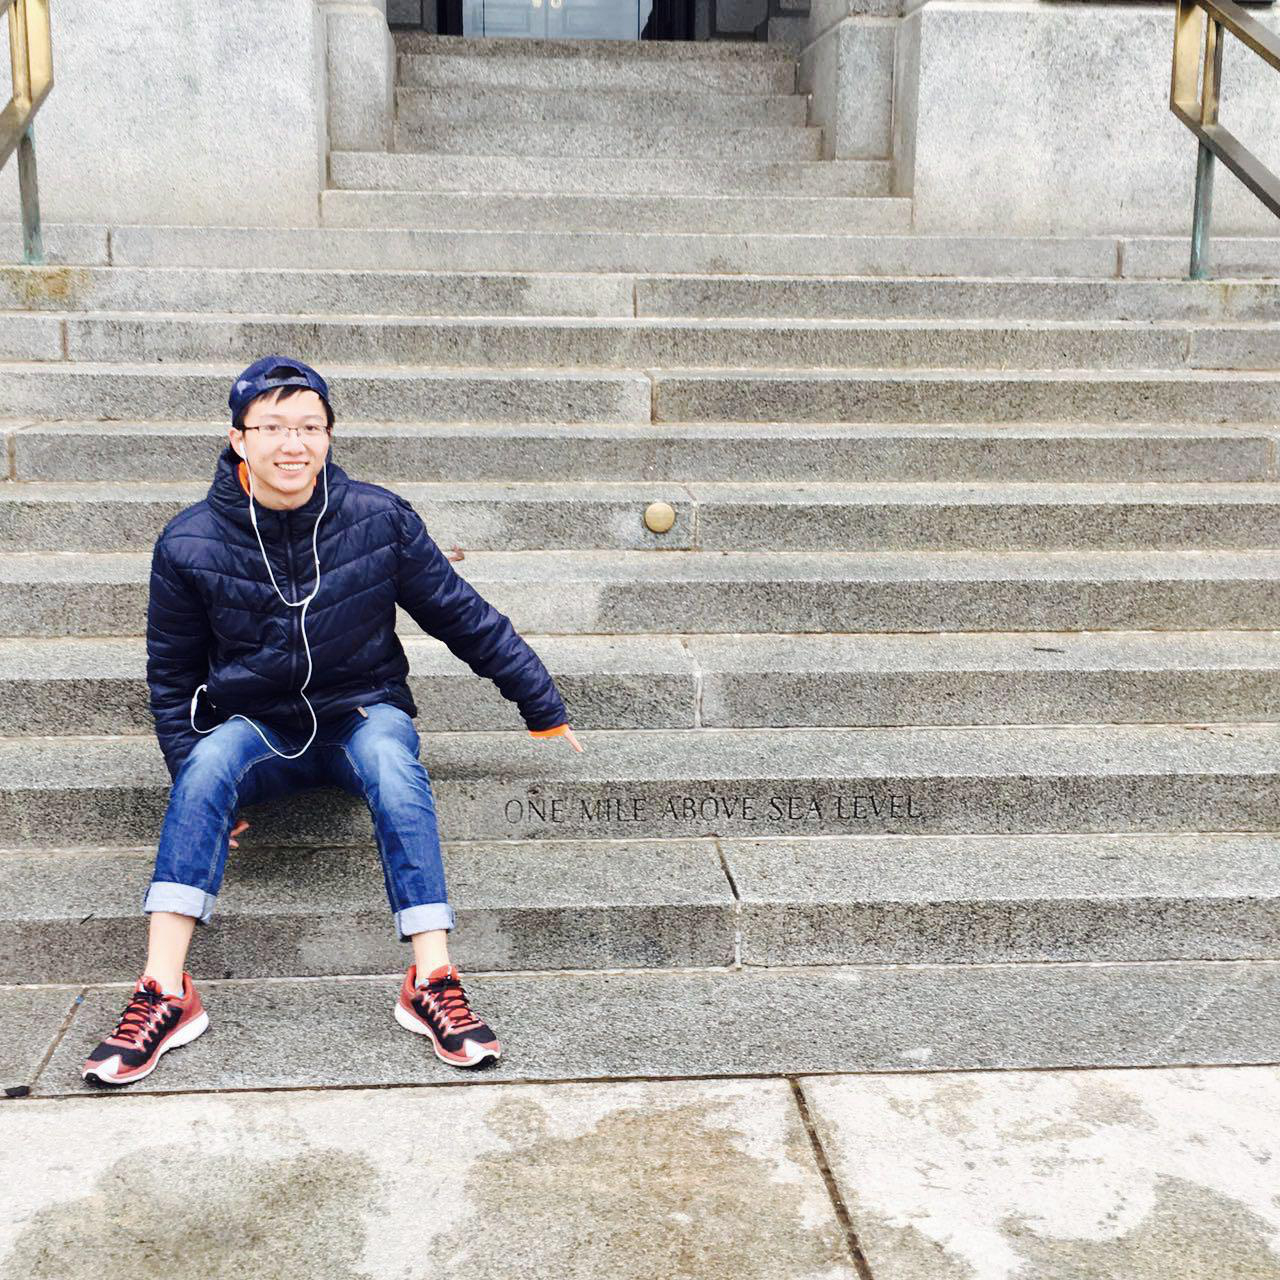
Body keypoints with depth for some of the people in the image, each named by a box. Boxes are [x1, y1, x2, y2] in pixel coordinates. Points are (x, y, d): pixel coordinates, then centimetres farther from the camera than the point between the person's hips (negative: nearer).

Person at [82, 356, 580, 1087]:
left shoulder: (379, 518, -8)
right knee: (210, 762, -32)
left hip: (361, 715, 0)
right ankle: (165, 993, -34)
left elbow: (463, 616, 2)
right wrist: (201, 783, -6)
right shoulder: (190, 546, -7)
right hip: (256, 728, 1)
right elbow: (172, 676, 5)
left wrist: (544, 708, 8)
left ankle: (433, 984, -36)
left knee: (394, 762, -34)